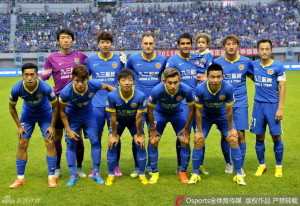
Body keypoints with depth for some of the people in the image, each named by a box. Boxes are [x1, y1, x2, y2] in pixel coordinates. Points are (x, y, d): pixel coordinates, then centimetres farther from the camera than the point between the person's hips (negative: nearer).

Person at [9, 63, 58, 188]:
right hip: (27, 115, 2)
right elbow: (12, 107, -6)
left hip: (45, 115, -1)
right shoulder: (17, 89, -27)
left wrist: (52, 126, -12)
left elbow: (55, 106, -15)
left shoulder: (45, 87, -32)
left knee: (50, 143, -9)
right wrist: (19, 126, -7)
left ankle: (51, 177, 1)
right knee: (22, 144, -3)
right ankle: (20, 178, 8)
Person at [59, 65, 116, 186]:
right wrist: (68, 130, -14)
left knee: (95, 141, -3)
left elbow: (107, 87, -5)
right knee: (71, 144, -5)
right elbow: (62, 110, -15)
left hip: (88, 115, 2)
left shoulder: (94, 85, -30)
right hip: (72, 117, -2)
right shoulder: (66, 92, -32)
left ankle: (96, 173, 10)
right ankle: (73, 175, 7)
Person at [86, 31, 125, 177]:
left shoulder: (118, 60, 3)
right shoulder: (91, 60, 4)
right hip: (97, 104, 0)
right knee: (96, 136, 6)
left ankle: (116, 166, 17)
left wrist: (124, 65, -6)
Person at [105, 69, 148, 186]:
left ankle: (142, 174, 9)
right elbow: (113, 117, -20)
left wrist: (139, 134, -11)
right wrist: (114, 134, -11)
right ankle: (111, 175, 7)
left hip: (134, 122, 0)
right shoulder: (112, 96, -33)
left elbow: (139, 117, -20)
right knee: (112, 145, -8)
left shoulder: (140, 96, -33)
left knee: (140, 145, -7)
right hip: (118, 122, 0)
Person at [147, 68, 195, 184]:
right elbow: (150, 109, -17)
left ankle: (183, 172, 9)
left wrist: (186, 128, -8)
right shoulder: (157, 90, -36)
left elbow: (192, 109, -14)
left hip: (177, 113, 1)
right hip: (160, 113, -1)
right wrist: (153, 129, -10)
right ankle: (154, 173, 7)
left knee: (185, 141, -8)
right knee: (153, 141, -9)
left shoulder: (186, 90, -33)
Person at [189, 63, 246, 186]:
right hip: (206, 116, 0)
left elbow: (228, 109, -17)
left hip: (222, 116, 0)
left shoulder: (228, 88, -31)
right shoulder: (200, 89, -31)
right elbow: (198, 110, -17)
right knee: (198, 141, -11)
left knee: (233, 140, -11)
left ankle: (238, 174, 3)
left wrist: (230, 129, -8)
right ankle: (195, 174, 6)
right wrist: (199, 131, -12)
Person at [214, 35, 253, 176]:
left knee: (240, 134, -3)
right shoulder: (217, 62, 0)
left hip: (240, 103, 0)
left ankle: (240, 166, 11)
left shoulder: (245, 62, 2)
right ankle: (228, 163, 25)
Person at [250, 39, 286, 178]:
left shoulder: (278, 66, -6)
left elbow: (282, 88, -6)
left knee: (276, 137, 1)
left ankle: (279, 166, 16)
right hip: (258, 105, 3)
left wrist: (280, 108, -11)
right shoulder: (254, 65, 3)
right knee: (259, 137, 6)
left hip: (273, 105, -3)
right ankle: (261, 165, 20)